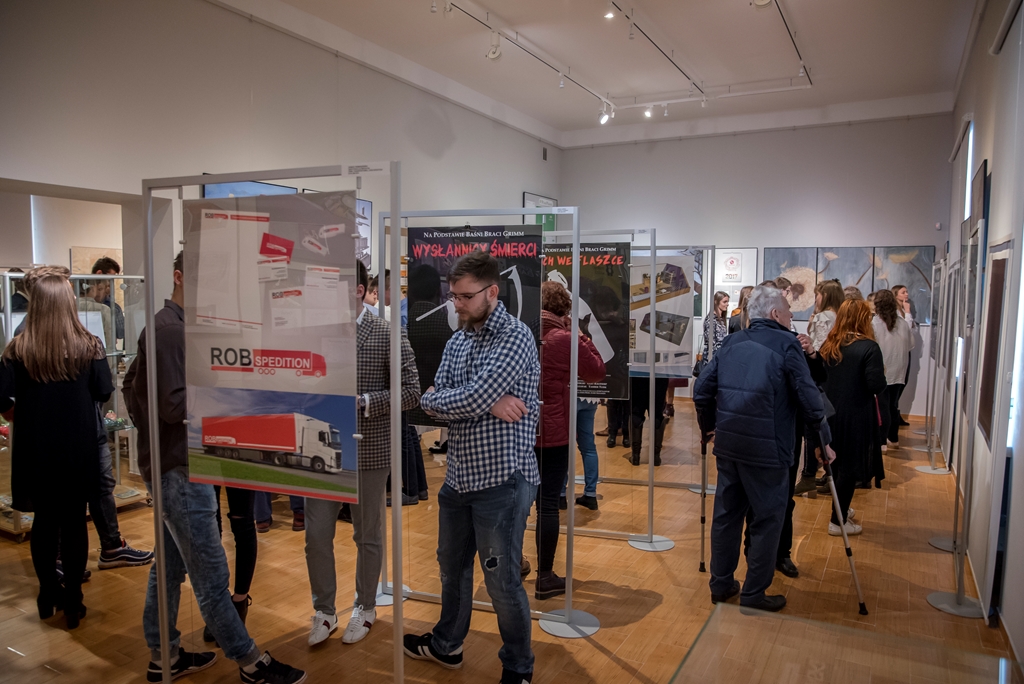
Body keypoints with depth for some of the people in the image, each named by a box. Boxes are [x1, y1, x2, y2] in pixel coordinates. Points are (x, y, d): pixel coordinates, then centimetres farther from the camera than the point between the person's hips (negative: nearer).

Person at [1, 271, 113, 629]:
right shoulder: (89, 346, -11)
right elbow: (104, 393, -6)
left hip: (35, 451, 1)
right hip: (78, 450, -1)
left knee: (44, 520, 16)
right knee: (74, 522, 10)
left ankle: (48, 595, 28)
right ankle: (72, 600, 16)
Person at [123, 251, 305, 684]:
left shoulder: (172, 326, 13)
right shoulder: (170, 329, -17)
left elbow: (133, 384, 21)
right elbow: (173, 405, -23)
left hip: (173, 465, 10)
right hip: (180, 469, -10)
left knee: (170, 565, 18)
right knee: (211, 575, -1)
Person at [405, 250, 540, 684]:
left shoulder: (515, 337, -15)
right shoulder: (457, 341, 9)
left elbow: (471, 401, -25)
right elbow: (436, 404, -2)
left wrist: (434, 399, -7)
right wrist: (488, 403, -17)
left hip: (501, 480, -7)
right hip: (459, 477, 8)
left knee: (502, 582, 6)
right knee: (452, 567, 23)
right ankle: (446, 646, 45)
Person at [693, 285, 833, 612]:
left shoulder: (732, 343, 9)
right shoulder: (786, 344, -8)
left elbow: (702, 389, 7)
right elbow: (808, 396, -10)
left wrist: (709, 426, 21)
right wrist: (824, 438, 2)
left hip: (728, 443, 6)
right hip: (766, 448, -6)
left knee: (726, 512, 16)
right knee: (767, 518, 7)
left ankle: (721, 584, 28)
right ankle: (754, 593, 15)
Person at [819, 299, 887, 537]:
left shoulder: (829, 345, 2)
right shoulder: (869, 347, -15)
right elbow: (876, 385, -19)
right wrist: (882, 376, 1)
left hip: (831, 413, 6)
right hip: (856, 416, -6)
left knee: (837, 464, 21)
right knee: (851, 467, 6)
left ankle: (841, 510, 38)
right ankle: (838, 521, 14)